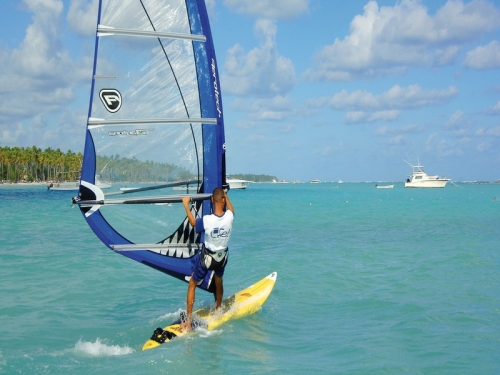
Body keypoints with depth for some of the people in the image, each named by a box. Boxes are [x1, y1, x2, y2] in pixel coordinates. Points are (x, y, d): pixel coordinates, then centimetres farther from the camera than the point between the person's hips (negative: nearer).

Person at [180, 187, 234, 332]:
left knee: (192, 285, 13)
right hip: (222, 257, 3)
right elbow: (231, 210, 8)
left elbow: (193, 223, -4)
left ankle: (188, 322, 7)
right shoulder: (229, 217, -20)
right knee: (218, 282, 32)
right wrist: (226, 195, 23)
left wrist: (186, 205, 4)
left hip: (206, 258, -3)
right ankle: (218, 309, 50)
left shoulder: (206, 220, -28)